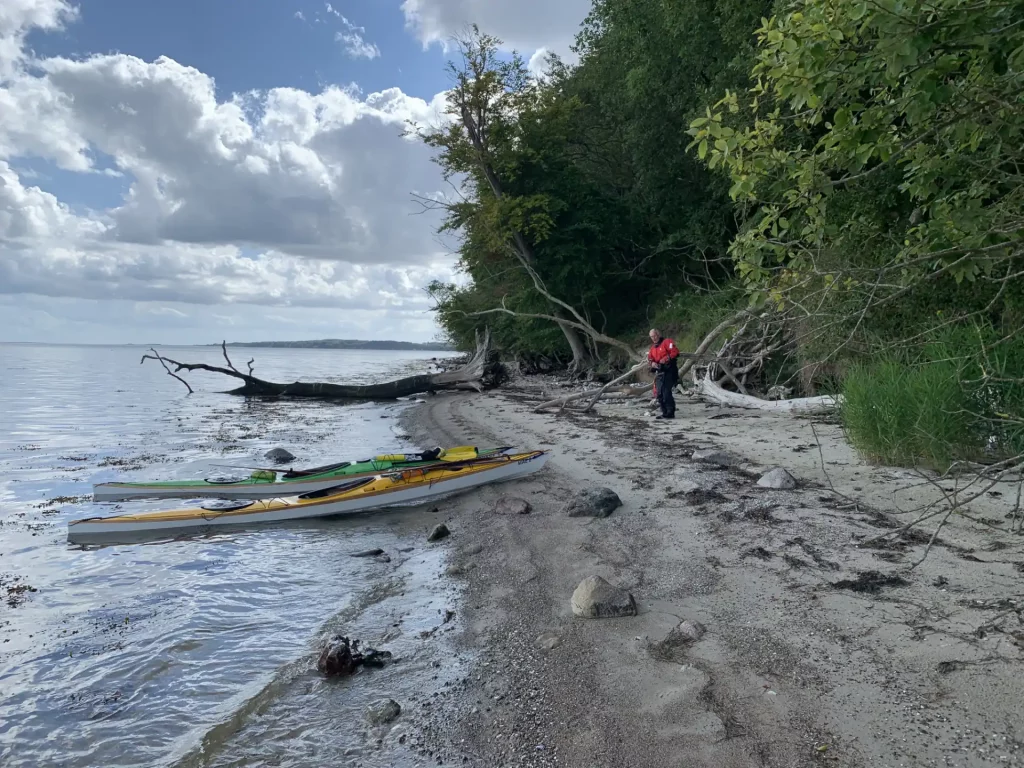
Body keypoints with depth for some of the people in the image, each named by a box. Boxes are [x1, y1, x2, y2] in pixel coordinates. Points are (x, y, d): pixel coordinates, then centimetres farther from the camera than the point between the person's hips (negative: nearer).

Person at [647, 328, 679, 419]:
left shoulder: (667, 342, -3)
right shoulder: (653, 347, 21)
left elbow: (675, 352, -14)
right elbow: (650, 358, 13)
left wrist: (665, 359, -20)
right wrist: (652, 363, -9)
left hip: (668, 371, -8)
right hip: (659, 372, 8)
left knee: (666, 393, -14)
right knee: (659, 394, 5)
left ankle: (670, 413, -10)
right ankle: (665, 413, 13)